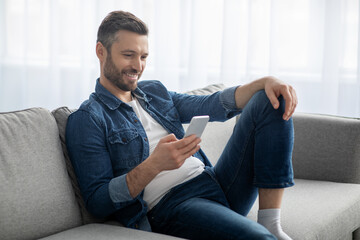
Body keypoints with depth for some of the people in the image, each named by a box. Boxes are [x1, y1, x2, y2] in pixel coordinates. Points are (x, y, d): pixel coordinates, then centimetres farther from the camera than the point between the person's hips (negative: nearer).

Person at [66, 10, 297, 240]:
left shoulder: (155, 91, 22)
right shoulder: (86, 120, -1)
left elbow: (211, 105, 17)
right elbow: (96, 202, -9)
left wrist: (265, 82, -1)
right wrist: (154, 164, -23)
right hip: (169, 205, -9)